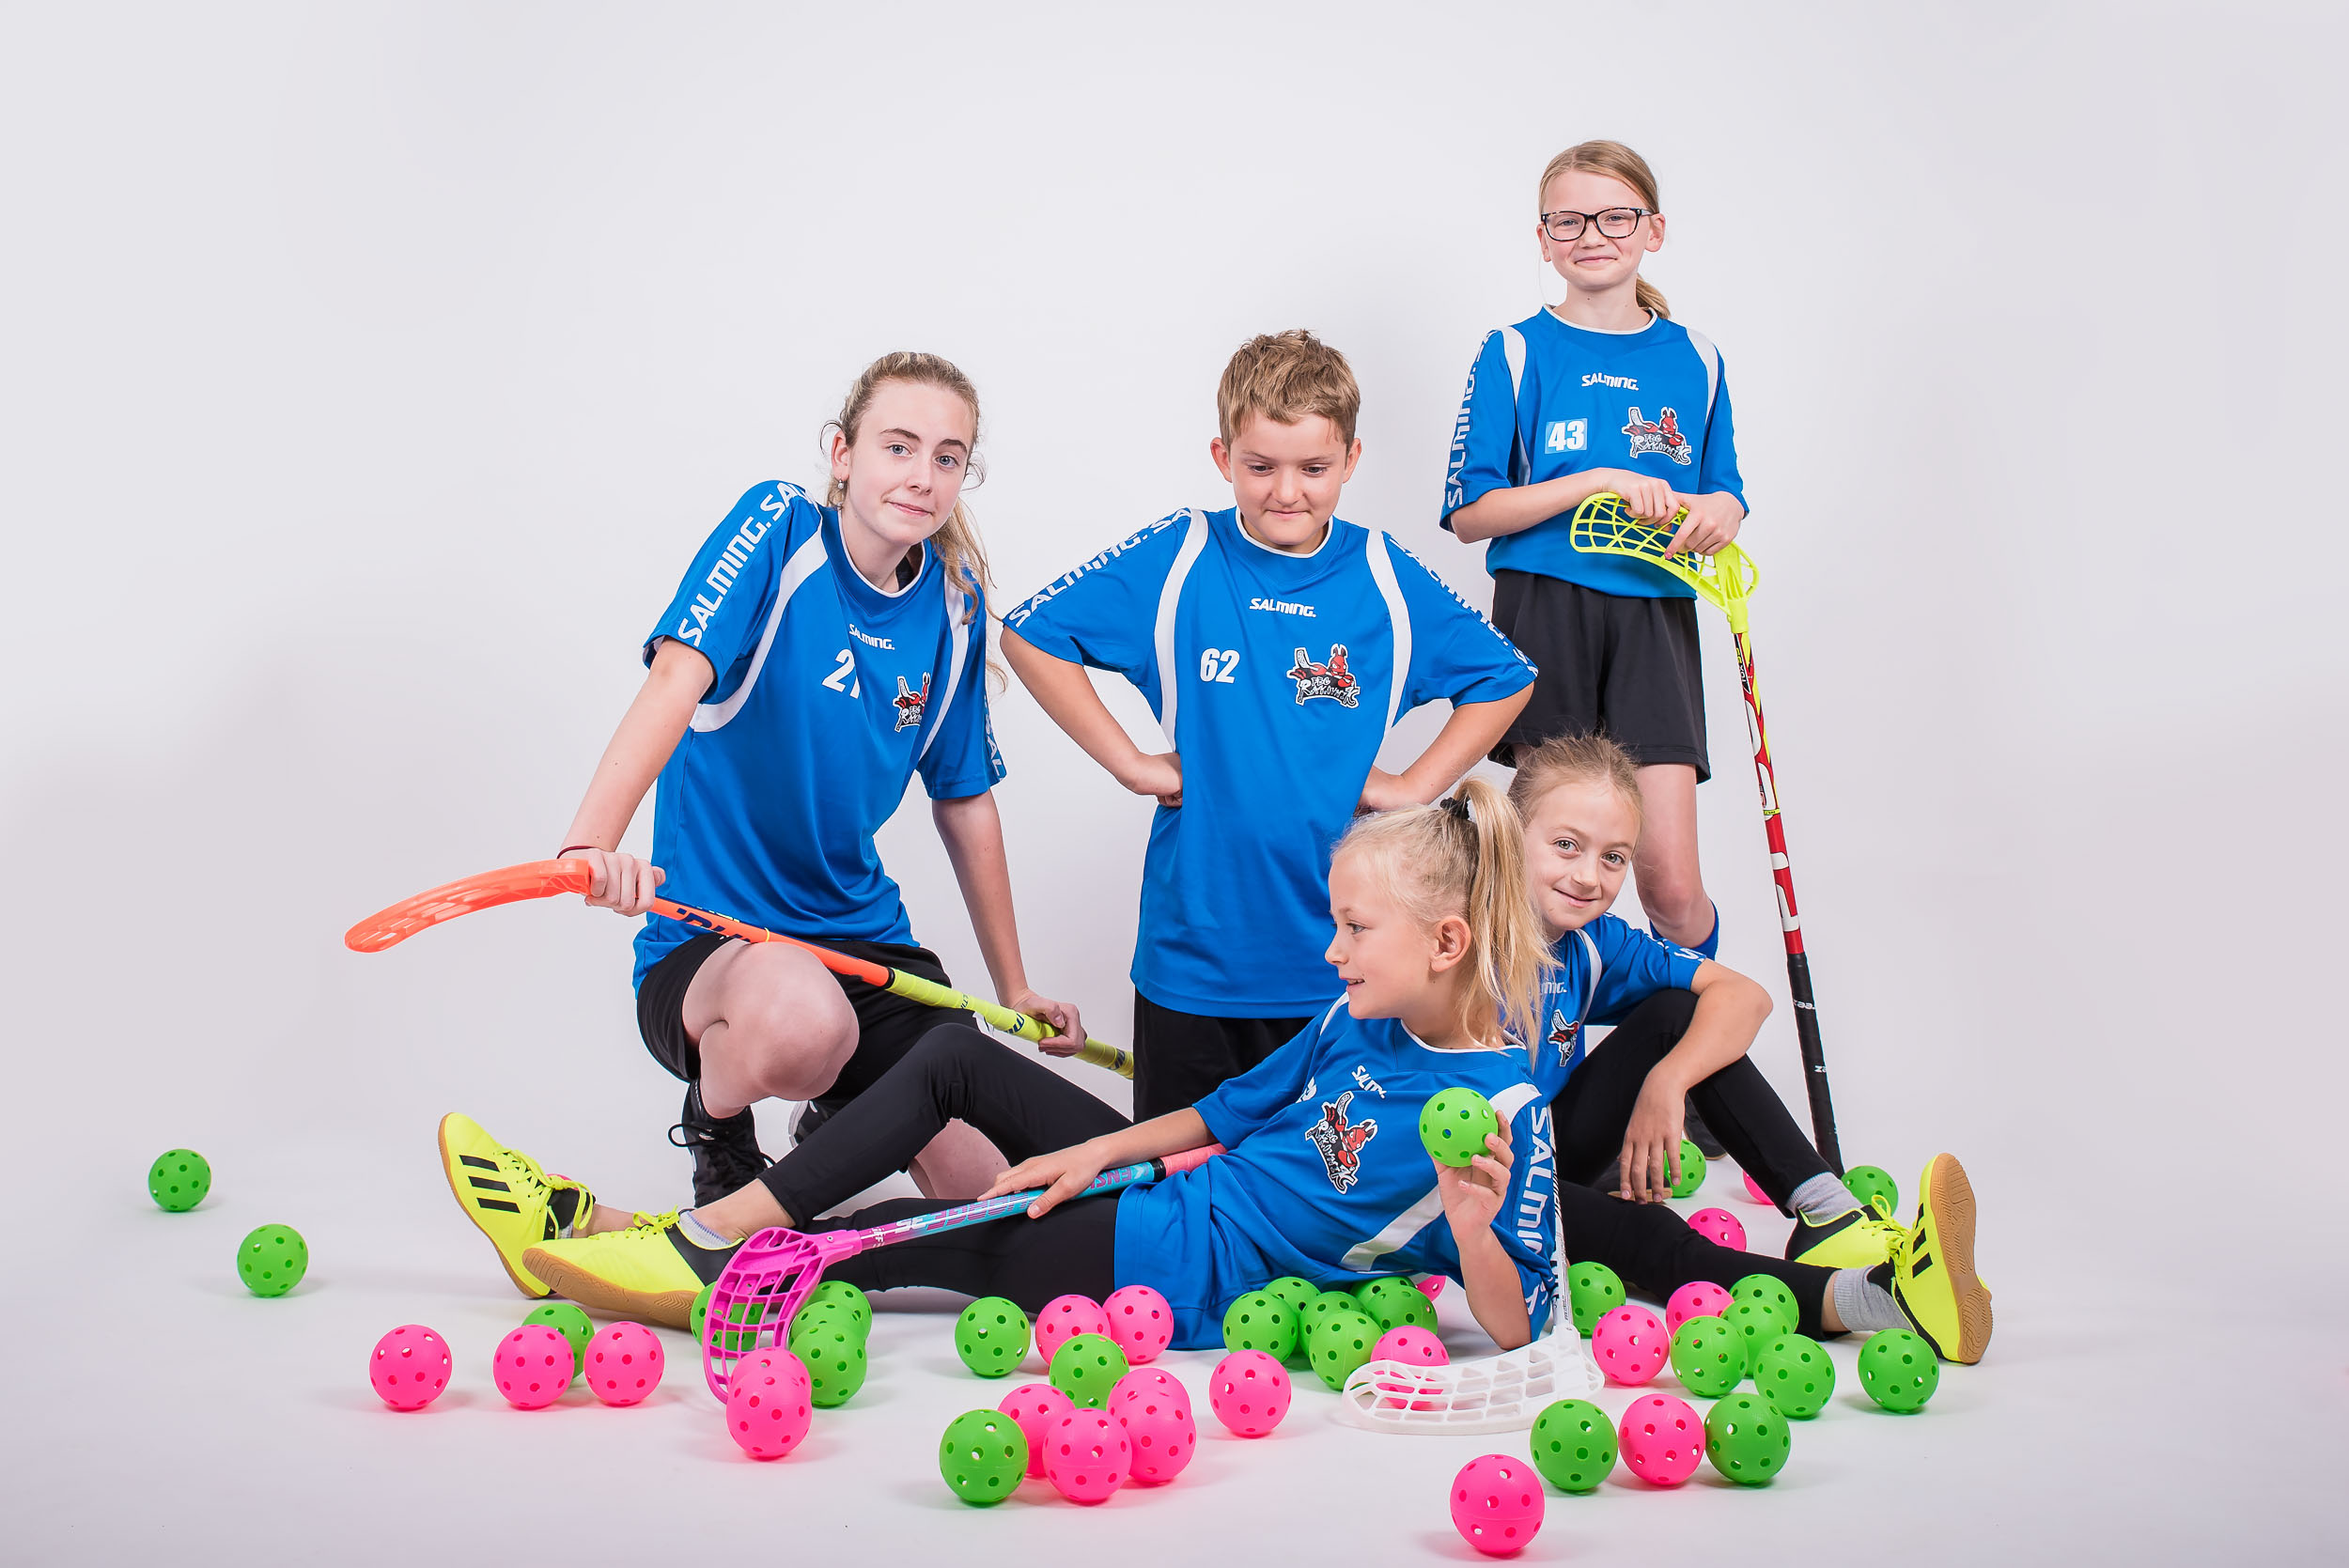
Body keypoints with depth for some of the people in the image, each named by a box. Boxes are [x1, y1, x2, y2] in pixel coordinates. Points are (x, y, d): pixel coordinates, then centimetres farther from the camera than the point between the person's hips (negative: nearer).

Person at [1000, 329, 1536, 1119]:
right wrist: (1127, 761, -6)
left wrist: (1416, 783, 0)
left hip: (1338, 954, 1)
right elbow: (1029, 632, -4)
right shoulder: (1177, 559, -5)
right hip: (1194, 946, -1)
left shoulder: (1384, 577, -1)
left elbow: (1504, 679, 11)